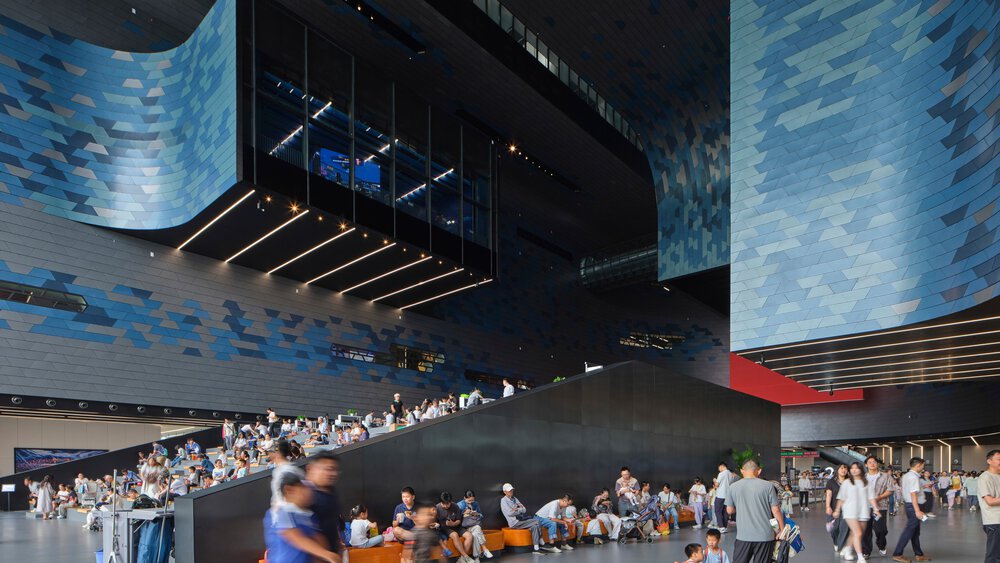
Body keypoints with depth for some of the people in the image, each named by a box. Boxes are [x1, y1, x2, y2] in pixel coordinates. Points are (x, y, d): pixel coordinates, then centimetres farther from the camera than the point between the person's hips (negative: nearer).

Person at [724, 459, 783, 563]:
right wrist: (782, 530, 8)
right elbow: (775, 510, -3)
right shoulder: (767, 486, -5)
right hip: (765, 535, -1)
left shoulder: (733, 487, 0)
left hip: (743, 535, 1)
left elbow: (730, 510, 6)